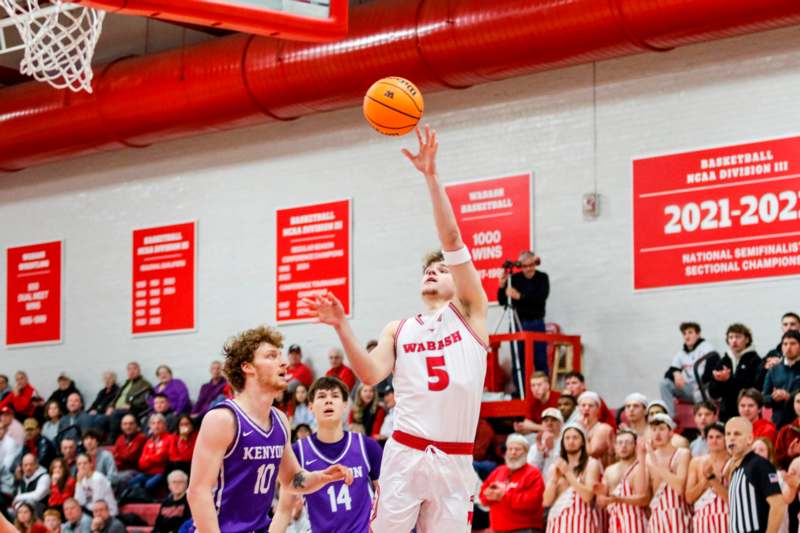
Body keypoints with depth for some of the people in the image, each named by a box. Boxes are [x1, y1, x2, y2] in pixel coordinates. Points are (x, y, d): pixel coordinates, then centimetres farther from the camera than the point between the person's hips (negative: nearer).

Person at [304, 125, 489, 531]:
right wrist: (342, 328, -11)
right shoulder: (398, 330, 17)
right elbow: (371, 375, 0)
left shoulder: (469, 312, 10)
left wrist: (431, 176, -7)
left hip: (454, 462, -1)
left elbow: (451, 239, 0)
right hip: (405, 454, 1)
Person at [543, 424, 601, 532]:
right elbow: (546, 501, 9)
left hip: (580, 522, -4)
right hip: (557, 522, 4)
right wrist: (555, 478, -4)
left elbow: (588, 495, -10)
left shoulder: (591, 464, 4)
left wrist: (568, 473, -9)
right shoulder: (556, 466, 17)